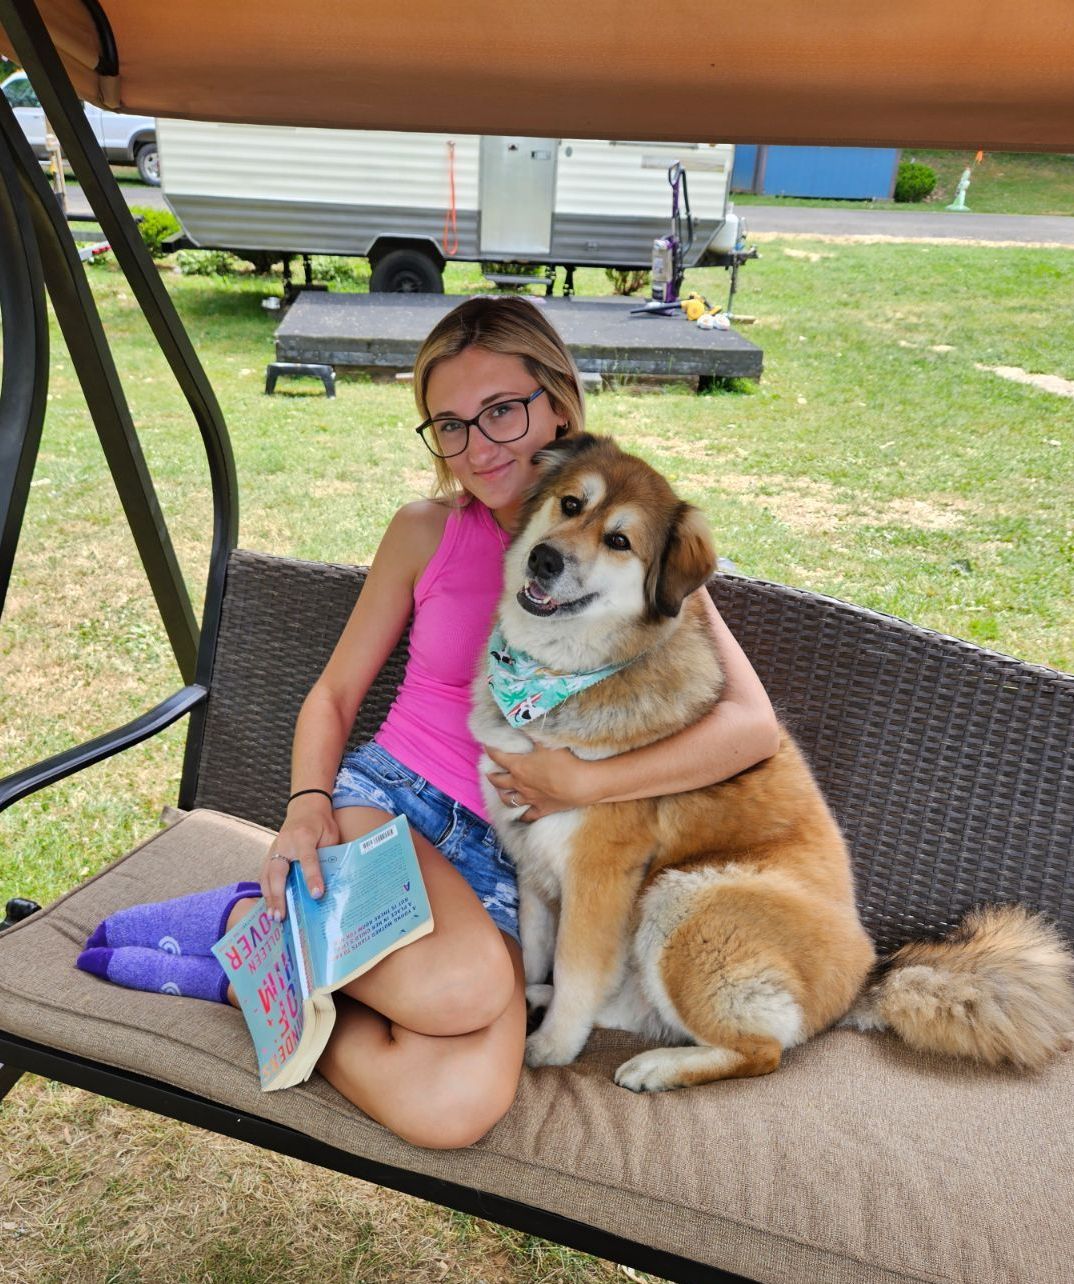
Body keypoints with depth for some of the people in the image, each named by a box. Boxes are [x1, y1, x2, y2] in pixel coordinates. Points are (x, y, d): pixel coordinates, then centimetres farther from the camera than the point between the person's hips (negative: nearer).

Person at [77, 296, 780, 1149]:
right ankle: (244, 917, -7)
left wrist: (584, 781, -18)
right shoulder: (427, 533, 3)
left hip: (514, 861, 1)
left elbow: (754, 726, -11)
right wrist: (308, 806, -9)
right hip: (391, 798, 0)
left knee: (456, 1109, -26)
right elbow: (336, 693, 10)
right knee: (459, 986, -35)